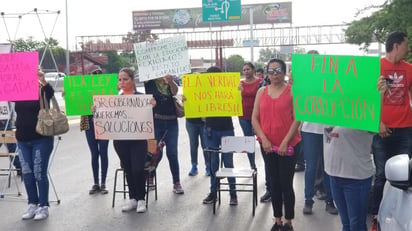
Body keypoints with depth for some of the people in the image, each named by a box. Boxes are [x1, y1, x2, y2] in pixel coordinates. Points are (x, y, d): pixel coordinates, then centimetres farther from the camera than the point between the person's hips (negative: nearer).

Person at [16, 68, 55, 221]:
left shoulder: (42, 90, -7)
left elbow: (50, 92, -26)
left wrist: (43, 81, -45)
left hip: (42, 139, -5)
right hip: (22, 140, 5)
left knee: (39, 173, -2)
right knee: (27, 173, 9)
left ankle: (43, 206, 8)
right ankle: (32, 204, 20)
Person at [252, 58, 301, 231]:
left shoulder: (292, 91, -5)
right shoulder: (261, 92, 6)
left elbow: (297, 119, -9)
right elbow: (254, 118, 4)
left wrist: (285, 142, -14)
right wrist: (264, 139, -7)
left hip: (288, 145, -4)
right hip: (267, 145, 4)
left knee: (286, 184, 1)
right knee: (274, 183, 12)